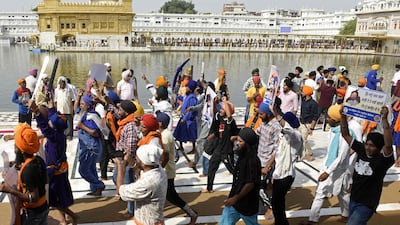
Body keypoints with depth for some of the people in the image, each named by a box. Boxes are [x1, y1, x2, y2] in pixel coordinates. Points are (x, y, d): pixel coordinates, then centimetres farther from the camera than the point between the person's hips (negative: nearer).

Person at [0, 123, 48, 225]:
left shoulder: (28, 170, -30)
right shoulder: (39, 160, -6)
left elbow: (33, 198, -26)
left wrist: (10, 190, -25)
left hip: (32, 213, -7)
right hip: (43, 207, 7)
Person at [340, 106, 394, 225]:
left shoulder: (382, 160, -21)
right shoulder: (362, 150, -6)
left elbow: (388, 145, -41)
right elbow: (346, 135, -3)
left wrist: (384, 119, -48)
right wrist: (343, 115, -14)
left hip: (367, 205, -6)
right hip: (353, 199, 7)